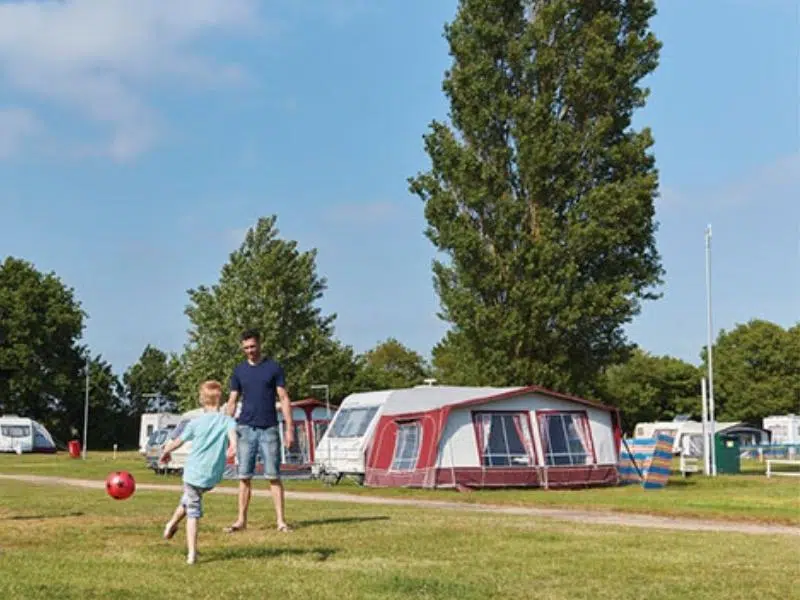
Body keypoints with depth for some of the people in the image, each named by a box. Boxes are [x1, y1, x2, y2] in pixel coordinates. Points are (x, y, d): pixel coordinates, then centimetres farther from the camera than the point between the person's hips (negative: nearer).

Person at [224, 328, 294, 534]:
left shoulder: (274, 368, 2)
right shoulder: (239, 370, 9)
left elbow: (284, 398, 0)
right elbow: (232, 401, 11)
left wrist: (289, 428, -6)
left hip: (269, 429, -2)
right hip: (246, 428, 2)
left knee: (273, 476, -2)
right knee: (244, 477, 4)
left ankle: (281, 521, 0)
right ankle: (241, 520, 10)